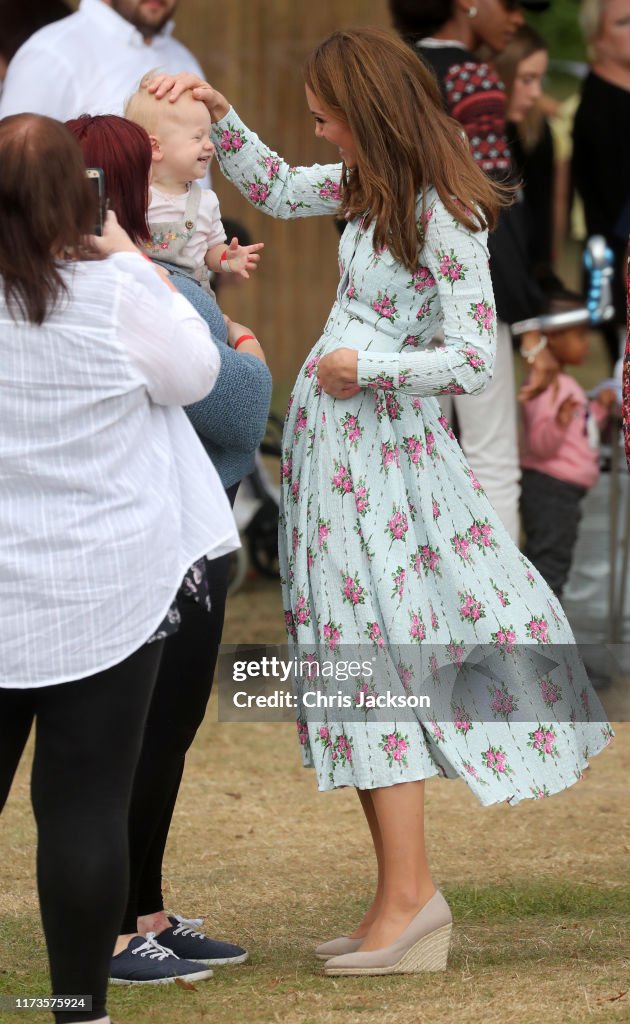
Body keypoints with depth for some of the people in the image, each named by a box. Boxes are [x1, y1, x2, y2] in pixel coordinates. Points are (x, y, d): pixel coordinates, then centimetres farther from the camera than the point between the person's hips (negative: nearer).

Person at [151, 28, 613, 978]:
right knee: (362, 658, 7)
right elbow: (277, 188, 25)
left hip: (383, 445, -9)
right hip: (334, 436, 9)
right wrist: (217, 112, 14)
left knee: (377, 654, -8)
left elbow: (475, 360, -17)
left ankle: (407, 897, -5)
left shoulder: (445, 218, -17)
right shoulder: (369, 185, 8)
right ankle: (404, 896, 9)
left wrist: (366, 366, -14)